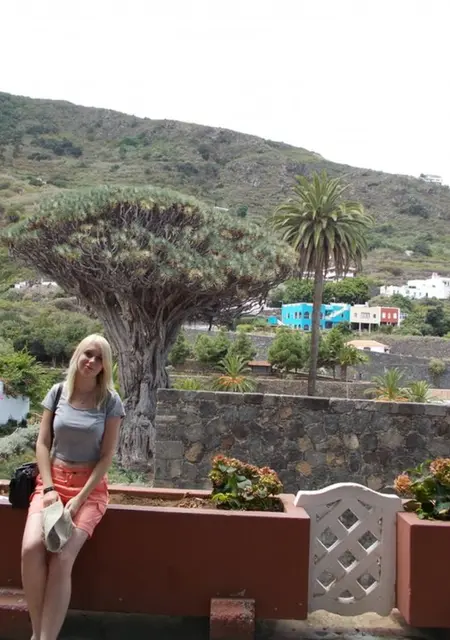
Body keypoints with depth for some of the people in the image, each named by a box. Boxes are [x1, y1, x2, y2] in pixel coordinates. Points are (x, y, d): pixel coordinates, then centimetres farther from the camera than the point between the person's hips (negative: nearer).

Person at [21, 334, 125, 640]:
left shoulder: (111, 401, -7)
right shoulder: (58, 392, 1)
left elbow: (107, 456, -7)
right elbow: (42, 443, 2)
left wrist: (79, 499, -14)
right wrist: (49, 488, -10)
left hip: (90, 485, -2)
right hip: (53, 479, 2)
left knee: (62, 558, -22)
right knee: (31, 548, -22)